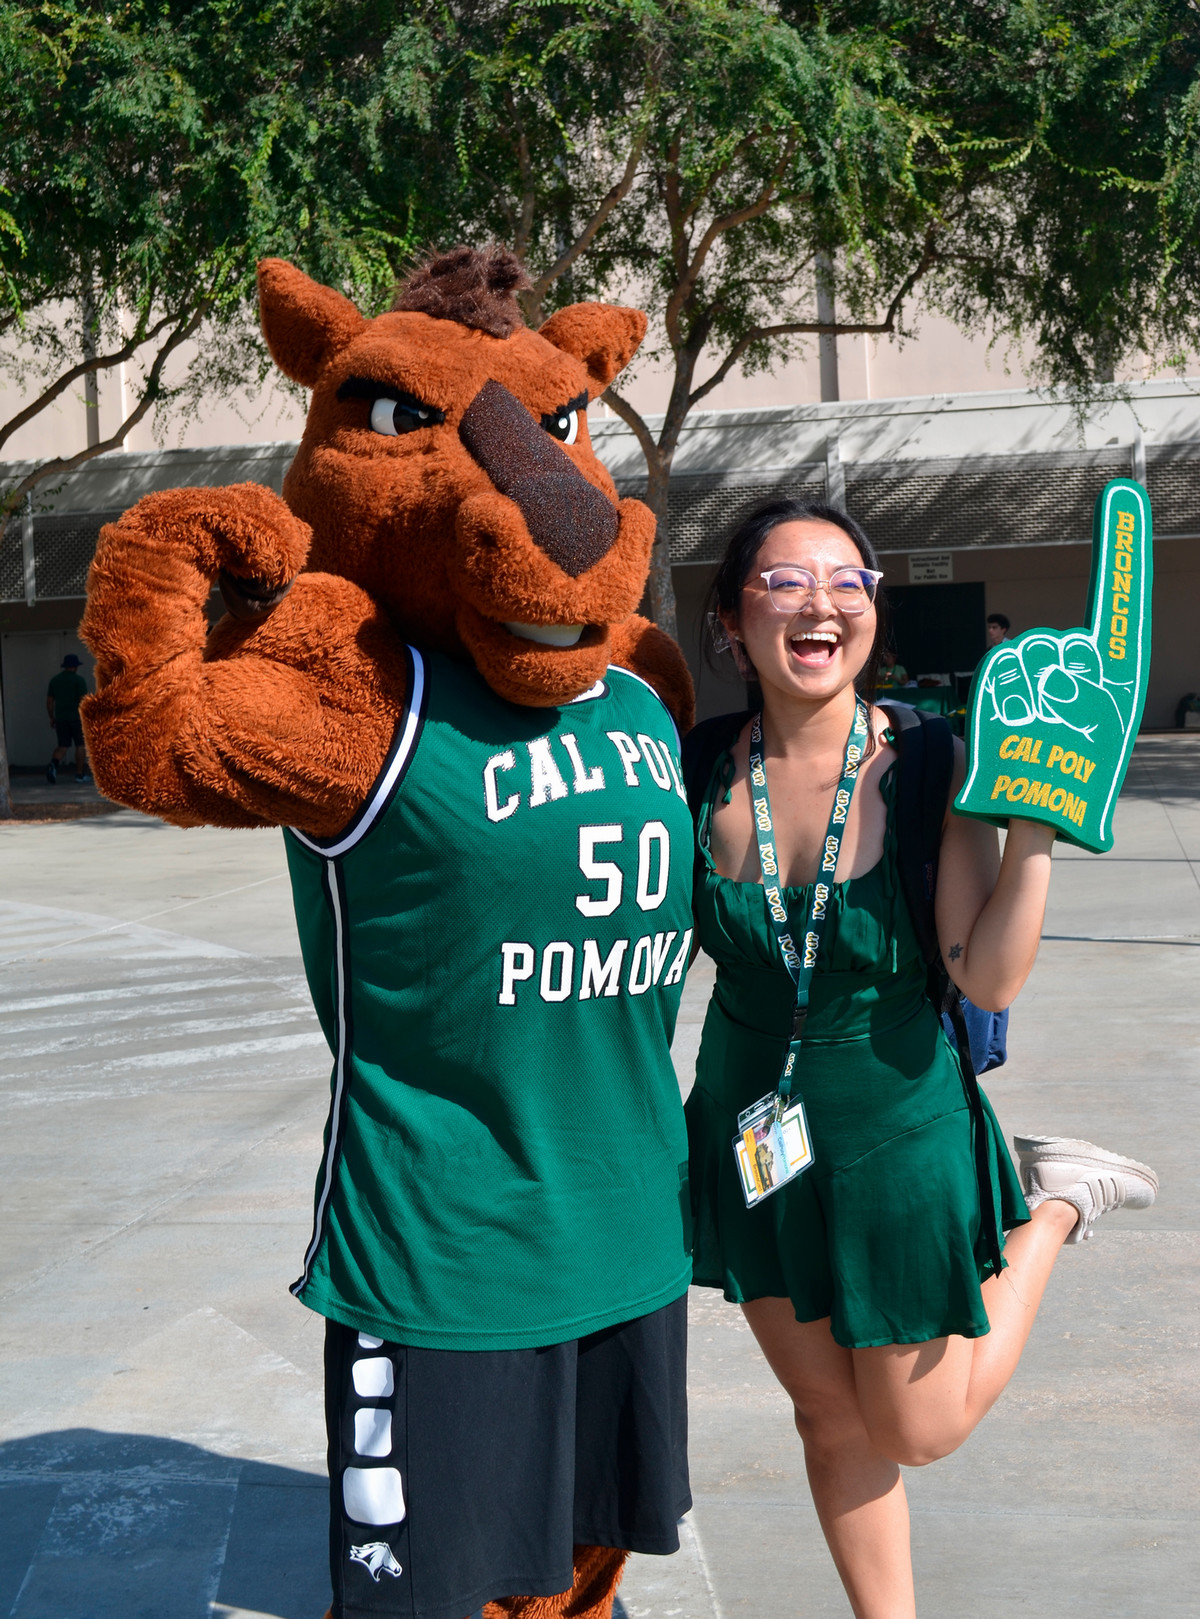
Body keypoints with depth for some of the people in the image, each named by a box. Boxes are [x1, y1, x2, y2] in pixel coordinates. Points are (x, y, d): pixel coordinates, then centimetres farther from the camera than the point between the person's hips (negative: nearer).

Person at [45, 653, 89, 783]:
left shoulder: (54, 680, 9)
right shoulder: (79, 680, -6)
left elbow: (49, 701, 9)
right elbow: (83, 700, -13)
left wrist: (52, 718, 17)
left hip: (61, 718, 4)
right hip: (77, 717, -4)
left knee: (63, 746, 6)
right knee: (80, 745, 8)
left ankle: (53, 764, -21)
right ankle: (80, 774, 9)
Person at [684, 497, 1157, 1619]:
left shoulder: (928, 765, -16)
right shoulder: (707, 769, -9)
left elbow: (989, 979, -19)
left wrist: (1034, 830, -29)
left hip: (898, 1136, -2)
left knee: (918, 1432, 15)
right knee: (828, 1415, 17)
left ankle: (1050, 1201, 33)